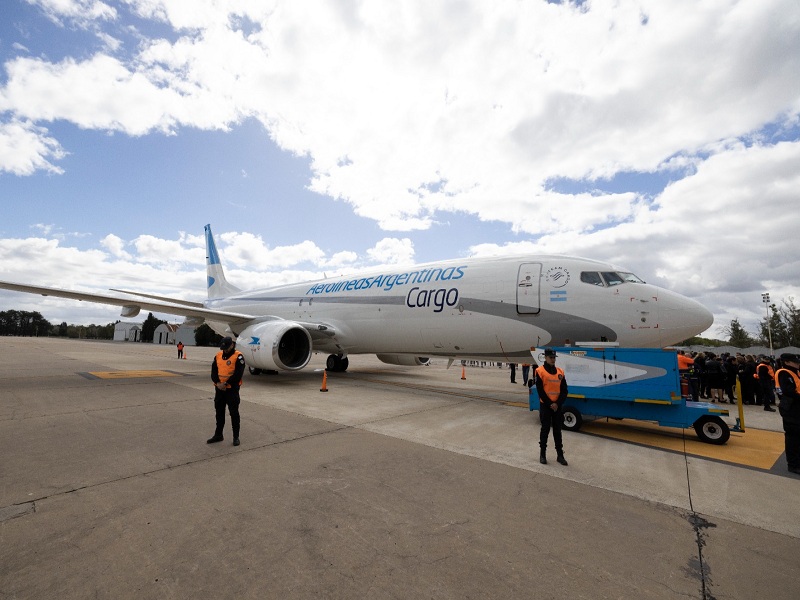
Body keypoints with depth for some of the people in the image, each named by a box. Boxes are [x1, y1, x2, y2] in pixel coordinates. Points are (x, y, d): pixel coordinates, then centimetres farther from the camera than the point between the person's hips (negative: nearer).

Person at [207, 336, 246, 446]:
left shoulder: (238, 357, -11)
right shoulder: (218, 355, 7)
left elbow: (238, 374, -17)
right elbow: (213, 371, 5)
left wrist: (225, 384, -18)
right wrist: (217, 383, -11)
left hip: (232, 389, -6)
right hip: (219, 389, 6)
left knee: (234, 413, 2)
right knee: (219, 412, 16)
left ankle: (236, 437, 12)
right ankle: (218, 435, 31)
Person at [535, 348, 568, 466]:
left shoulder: (560, 372, 5)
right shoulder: (540, 371, -8)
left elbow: (564, 390, 3)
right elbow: (540, 391, -10)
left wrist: (557, 404, -10)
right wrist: (550, 404, -13)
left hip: (558, 406, 4)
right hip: (545, 405, -4)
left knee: (557, 430, 11)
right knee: (545, 430, 4)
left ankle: (560, 455, 20)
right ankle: (542, 454, 16)